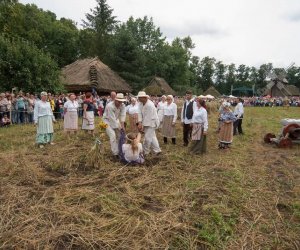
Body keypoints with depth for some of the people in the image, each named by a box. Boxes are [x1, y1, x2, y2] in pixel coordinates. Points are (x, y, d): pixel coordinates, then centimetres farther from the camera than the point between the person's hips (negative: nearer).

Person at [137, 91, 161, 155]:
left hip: (151, 123, -8)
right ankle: (157, 150, 26)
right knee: (152, 137, 15)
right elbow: (140, 113, -4)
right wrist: (140, 123, -15)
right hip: (146, 122, 9)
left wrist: (143, 126, -21)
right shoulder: (141, 103, -2)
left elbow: (148, 117, -26)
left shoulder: (149, 105, -27)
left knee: (147, 138, -5)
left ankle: (145, 152, 10)